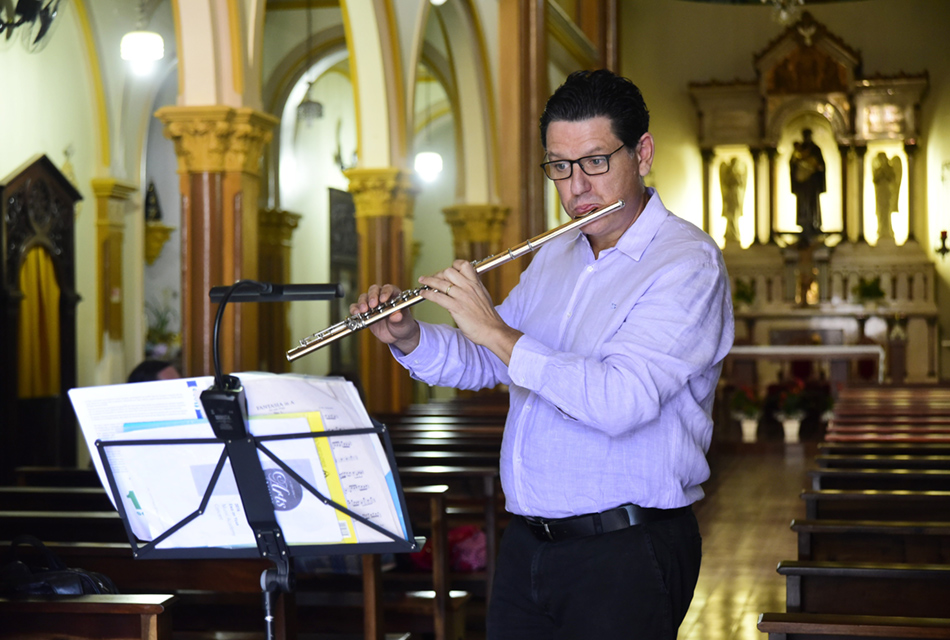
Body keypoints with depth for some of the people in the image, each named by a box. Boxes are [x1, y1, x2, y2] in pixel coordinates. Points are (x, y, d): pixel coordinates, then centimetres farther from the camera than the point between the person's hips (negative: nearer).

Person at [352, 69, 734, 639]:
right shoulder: (555, 256, 12)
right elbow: (483, 364, 22)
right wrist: (408, 338, 2)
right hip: (526, 544, 7)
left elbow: (619, 402, -27)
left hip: (626, 551, -7)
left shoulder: (688, 265, -14)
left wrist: (496, 331, -22)